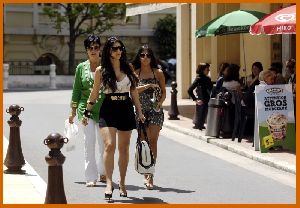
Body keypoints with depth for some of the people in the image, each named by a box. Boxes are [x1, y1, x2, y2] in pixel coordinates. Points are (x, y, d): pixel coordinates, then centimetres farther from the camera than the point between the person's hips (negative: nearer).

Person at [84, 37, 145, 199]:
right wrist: (87, 112, 11)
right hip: (108, 110, -3)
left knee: (123, 148, 8)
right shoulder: (101, 70, 1)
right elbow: (94, 93, 9)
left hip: (126, 109, 3)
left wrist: (139, 112, 13)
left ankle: (122, 183, 19)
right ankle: (109, 183, -20)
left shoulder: (128, 68, 7)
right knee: (109, 145, -18)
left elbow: (134, 92, 13)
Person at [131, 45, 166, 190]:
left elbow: (163, 92, 6)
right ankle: (146, 174, 16)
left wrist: (160, 102, -12)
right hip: (141, 110, 1)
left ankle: (150, 176, -12)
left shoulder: (158, 73, 5)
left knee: (152, 141, -10)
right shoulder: (135, 73, 7)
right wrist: (148, 86, -19)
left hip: (155, 110, -1)